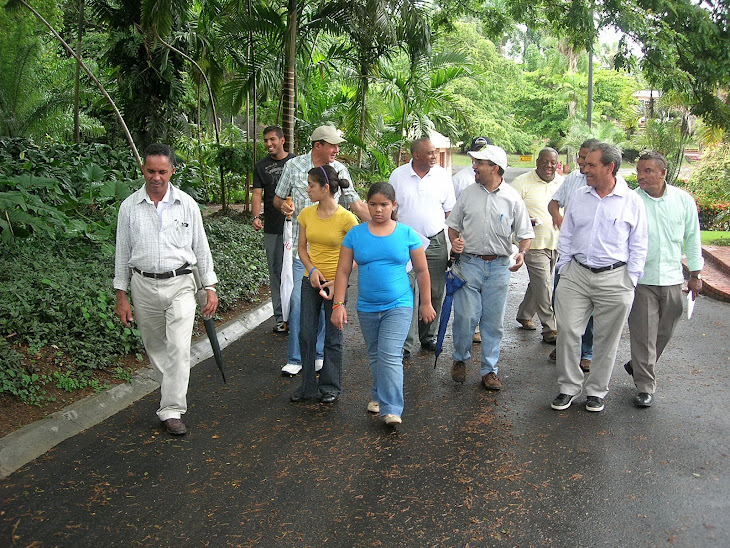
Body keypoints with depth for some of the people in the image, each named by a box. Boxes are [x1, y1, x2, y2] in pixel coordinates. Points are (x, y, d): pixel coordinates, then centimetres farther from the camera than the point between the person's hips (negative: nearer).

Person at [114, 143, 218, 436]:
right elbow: (122, 252, 6)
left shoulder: (187, 204, 0)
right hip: (143, 285, 2)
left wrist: (210, 288, 2)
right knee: (155, 346, 13)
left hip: (180, 284, -1)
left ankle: (171, 409, -2)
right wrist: (121, 296, 5)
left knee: (179, 347, -10)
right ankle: (171, 389, 37)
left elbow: (201, 247, 5)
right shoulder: (130, 206, 1)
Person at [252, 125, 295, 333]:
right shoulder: (261, 166, 9)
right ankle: (280, 318, 12)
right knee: (276, 273, 4)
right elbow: (257, 194, 2)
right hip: (272, 229, 1)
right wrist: (256, 216, -16)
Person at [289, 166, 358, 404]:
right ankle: (308, 386, 22)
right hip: (310, 281, 4)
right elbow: (302, 248, 8)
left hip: (336, 283, -4)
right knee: (306, 334, 7)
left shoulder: (346, 218, -13)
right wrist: (312, 269, -10)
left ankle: (331, 387, 23)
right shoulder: (307, 214, 1)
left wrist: (338, 282, -16)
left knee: (333, 337, 8)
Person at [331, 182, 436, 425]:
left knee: (390, 356, -13)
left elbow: (422, 270, 5)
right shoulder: (355, 234, -1)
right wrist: (339, 304, -7)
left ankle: (391, 410, -9)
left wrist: (426, 303, 7)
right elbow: (343, 271, -1)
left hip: (398, 306, -3)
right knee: (374, 356, 17)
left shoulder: (407, 234, -3)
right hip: (367, 307, 3)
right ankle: (379, 395, 37)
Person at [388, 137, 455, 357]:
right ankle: (406, 343, 3)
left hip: (436, 242, 2)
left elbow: (449, 211, 8)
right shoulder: (398, 176, 1)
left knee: (435, 293, 8)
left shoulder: (442, 175, 4)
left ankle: (429, 337, 24)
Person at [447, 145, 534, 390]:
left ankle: (490, 370, 19)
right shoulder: (468, 193, 5)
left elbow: (525, 233, 4)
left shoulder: (512, 197, 0)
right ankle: (460, 359, 23)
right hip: (470, 262, 1)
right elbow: (453, 225, 14)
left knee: (494, 321, 6)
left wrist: (522, 253, -16)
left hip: (499, 266, 0)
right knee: (465, 316, -2)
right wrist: (454, 241, -7)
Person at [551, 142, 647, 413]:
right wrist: (564, 269, 7)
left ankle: (596, 391, 23)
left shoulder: (632, 202, 0)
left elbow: (638, 246, 3)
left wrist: (630, 279, -2)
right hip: (576, 274, 2)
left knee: (606, 340, 7)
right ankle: (569, 387, 14)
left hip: (614, 279, -2)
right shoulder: (579, 197, 8)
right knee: (567, 332, -2)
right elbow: (566, 237, 14)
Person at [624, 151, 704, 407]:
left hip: (672, 279, 3)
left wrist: (695, 274, 11)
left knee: (665, 331, 13)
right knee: (643, 333, -2)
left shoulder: (683, 200, 1)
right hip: (641, 279, -3)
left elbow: (692, 237, 10)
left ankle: (639, 365, 37)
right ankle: (645, 386, 9)